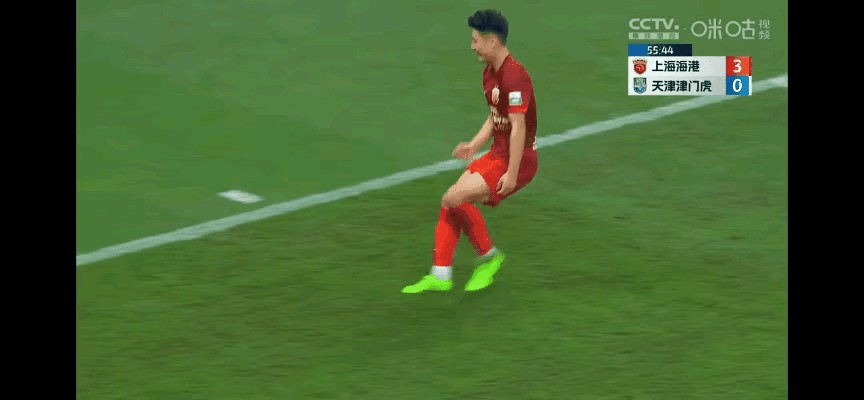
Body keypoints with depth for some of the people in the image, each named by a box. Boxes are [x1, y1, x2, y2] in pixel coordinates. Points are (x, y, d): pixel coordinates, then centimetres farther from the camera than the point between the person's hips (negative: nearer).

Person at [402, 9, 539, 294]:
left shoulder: (514, 76, -21)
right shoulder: (490, 73, 11)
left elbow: (518, 126, -24)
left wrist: (511, 173, -25)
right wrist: (473, 145, 10)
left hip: (517, 160, -10)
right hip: (496, 153, 10)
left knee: (455, 199, -18)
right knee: (450, 202, 6)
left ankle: (489, 256, 0)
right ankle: (440, 276, 11)